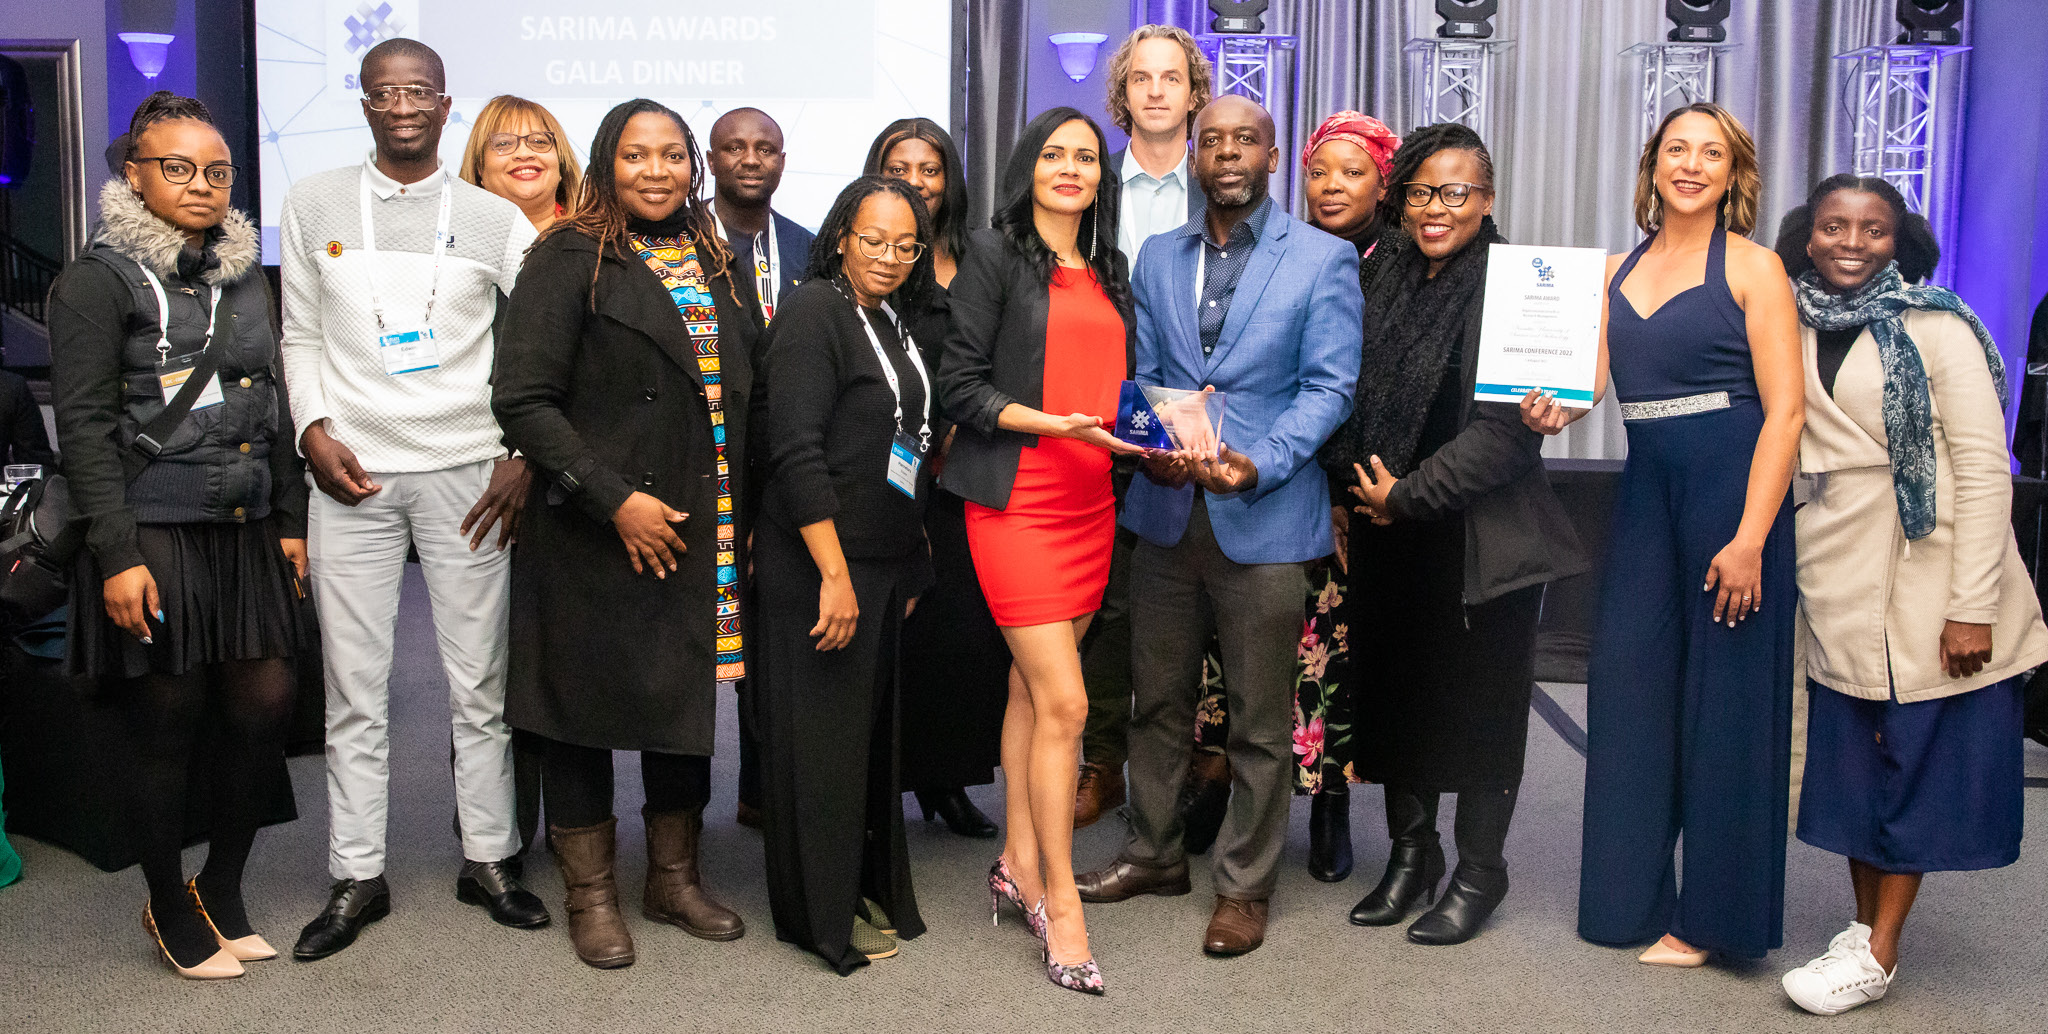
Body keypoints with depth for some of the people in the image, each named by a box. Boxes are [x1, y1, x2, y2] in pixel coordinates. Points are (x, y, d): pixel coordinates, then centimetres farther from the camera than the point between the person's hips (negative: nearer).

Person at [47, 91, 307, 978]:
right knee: (166, 723, 2)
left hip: (246, 533, 6)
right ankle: (170, 911, 21)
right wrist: (116, 554, -15)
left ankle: (221, 889, 23)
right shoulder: (100, 279, -4)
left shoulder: (246, 275, 15)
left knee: (265, 706, 1)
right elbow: (84, 425, -9)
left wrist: (292, 521, 15)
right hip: (154, 537, -5)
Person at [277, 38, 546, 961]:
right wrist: (314, 432, -4)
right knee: (354, 688, 4)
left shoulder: (495, 218, 5)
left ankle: (487, 859, 17)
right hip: (352, 474, 1)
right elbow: (300, 336, 11)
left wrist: (523, 456, -6)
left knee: (479, 683, 4)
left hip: (467, 475, 0)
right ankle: (357, 878, 15)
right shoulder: (314, 205, 9)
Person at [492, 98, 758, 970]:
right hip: (597, 532, -5)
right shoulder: (571, 260, -6)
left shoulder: (716, 262, 12)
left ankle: (675, 878, 27)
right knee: (588, 703, 4)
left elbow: (742, 392, 17)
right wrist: (613, 498, -17)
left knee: (688, 701, 12)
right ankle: (590, 893, 19)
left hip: (704, 530, 5)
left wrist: (741, 505, 7)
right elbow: (524, 398, -12)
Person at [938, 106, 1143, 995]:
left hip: (1093, 502, 6)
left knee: (1032, 684, 13)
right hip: (1019, 500, -6)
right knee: (1064, 703, -8)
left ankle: (1019, 865, 25)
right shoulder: (995, 254, -3)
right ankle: (1059, 902, 3)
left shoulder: (1110, 271, 16)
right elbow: (960, 384, -8)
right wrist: (1058, 423, -18)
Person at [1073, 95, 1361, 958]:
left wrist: (1259, 463, -21)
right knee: (1157, 698, 14)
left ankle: (1245, 886, 19)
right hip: (1167, 509, 4)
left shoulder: (1323, 260, -1)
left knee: (1260, 719, 5)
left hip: (1264, 516, -4)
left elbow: (1329, 386, -7)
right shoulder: (1157, 257, 12)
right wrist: (1150, 445, -10)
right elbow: (1143, 375, 11)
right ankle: (1154, 853, 31)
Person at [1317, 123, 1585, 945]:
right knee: (1394, 689, 12)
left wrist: (1409, 495, -14)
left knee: (1478, 699, 4)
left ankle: (1479, 871, 19)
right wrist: (1353, 493, 3)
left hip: (1479, 535, -6)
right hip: (1390, 537, 6)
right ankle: (1410, 853, 28)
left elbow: (1504, 426, -17)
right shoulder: (1391, 284, 10)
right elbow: (1359, 401, 16)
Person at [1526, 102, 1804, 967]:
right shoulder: (1618, 270, 14)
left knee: (1723, 697, 1)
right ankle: (1629, 896, 22)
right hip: (1646, 491, 5)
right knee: (1629, 682, 8)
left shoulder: (1752, 266, -2)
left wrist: (1750, 538, -17)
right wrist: (1554, 409, -15)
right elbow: (1590, 378, 10)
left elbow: (1785, 410, -9)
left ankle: (1712, 915, 14)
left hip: (1733, 491, -5)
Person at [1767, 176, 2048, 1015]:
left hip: (1931, 579, -4)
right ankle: (1864, 926, 22)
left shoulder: (1936, 328, -7)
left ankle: (1879, 954, 8)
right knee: (1853, 759, 9)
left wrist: (1974, 606, -16)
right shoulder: (1794, 330, 7)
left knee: (1919, 761, 2)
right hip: (1840, 581, 5)